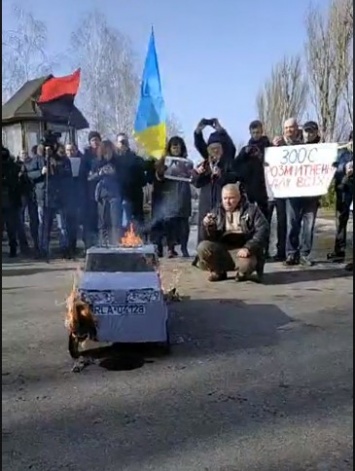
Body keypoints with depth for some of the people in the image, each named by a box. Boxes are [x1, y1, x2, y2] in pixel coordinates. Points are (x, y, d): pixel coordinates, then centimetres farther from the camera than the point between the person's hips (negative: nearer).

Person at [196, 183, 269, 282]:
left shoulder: (252, 209, 4)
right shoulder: (217, 212, 12)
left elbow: (262, 230, -7)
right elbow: (210, 238, 6)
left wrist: (248, 248, -21)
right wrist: (207, 226, -18)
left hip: (242, 250, -3)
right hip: (222, 250, 3)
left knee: (246, 264, -36)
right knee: (203, 247, -23)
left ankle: (243, 272, 5)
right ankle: (218, 271, 4)